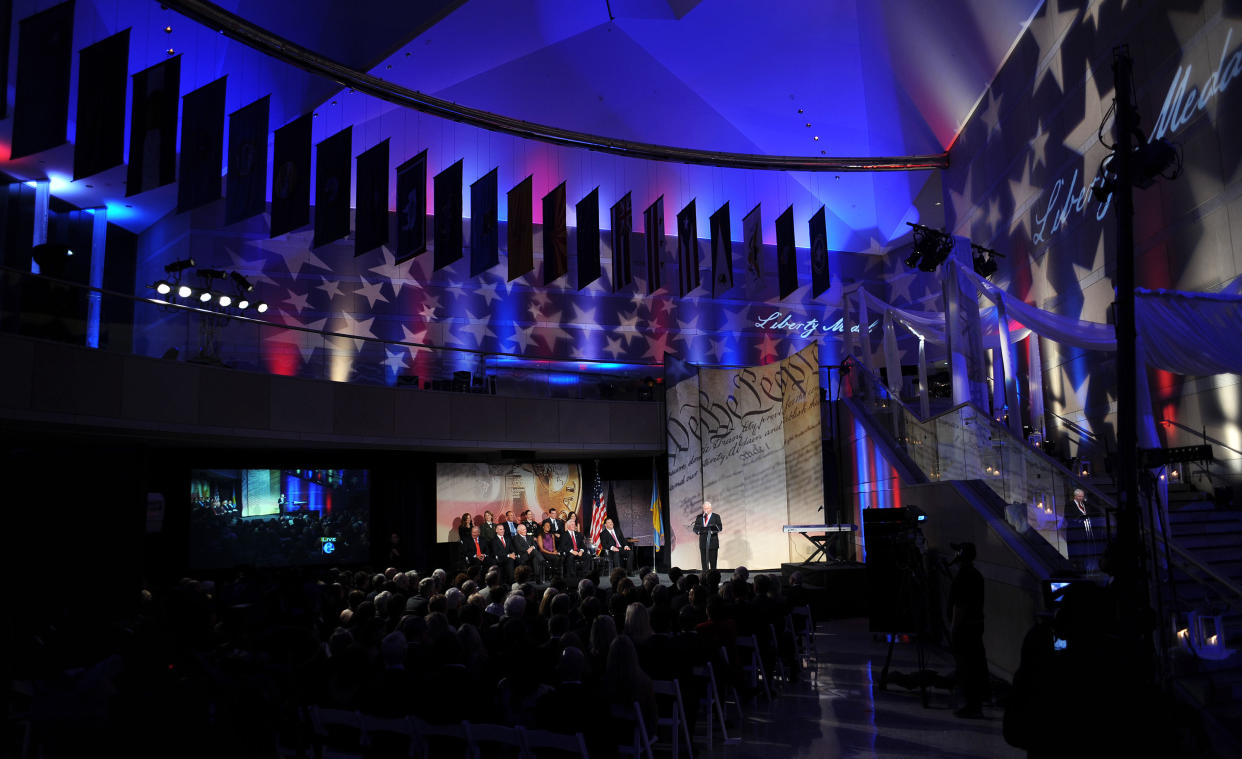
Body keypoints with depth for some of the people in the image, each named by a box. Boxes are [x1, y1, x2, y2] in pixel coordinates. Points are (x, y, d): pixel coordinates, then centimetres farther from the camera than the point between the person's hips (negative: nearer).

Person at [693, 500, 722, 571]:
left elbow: (720, 527, -7)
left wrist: (713, 530, -26)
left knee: (713, 561, 2)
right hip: (703, 543, 2)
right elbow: (695, 528, 8)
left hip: (713, 543, -2)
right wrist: (698, 531, -15)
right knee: (704, 561, 2)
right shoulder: (699, 517, 11)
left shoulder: (716, 517, 3)